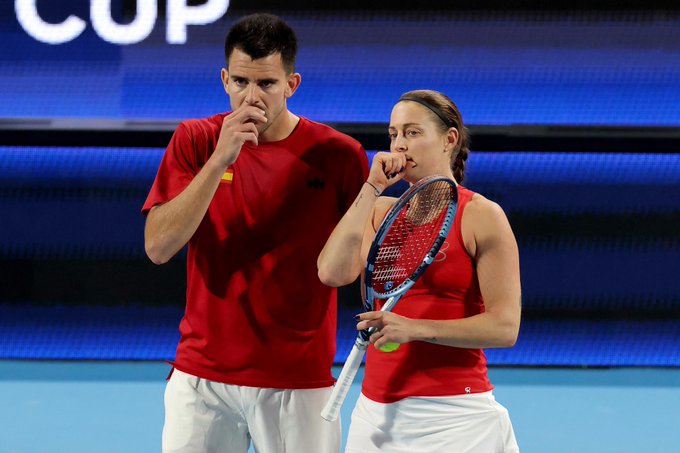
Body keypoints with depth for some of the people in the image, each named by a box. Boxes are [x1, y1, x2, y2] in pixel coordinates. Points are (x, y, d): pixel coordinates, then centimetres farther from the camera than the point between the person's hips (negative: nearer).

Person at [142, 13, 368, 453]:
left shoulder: (339, 155, -4)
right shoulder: (195, 141, 2)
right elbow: (158, 247, -9)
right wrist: (220, 159, -17)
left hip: (299, 383, -1)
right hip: (202, 377, 1)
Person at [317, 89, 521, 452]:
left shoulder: (481, 216, -4)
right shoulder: (381, 212, 10)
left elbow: (505, 327, -11)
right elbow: (332, 272, -8)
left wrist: (414, 328, -20)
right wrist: (371, 189, -5)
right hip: (375, 409, 4)